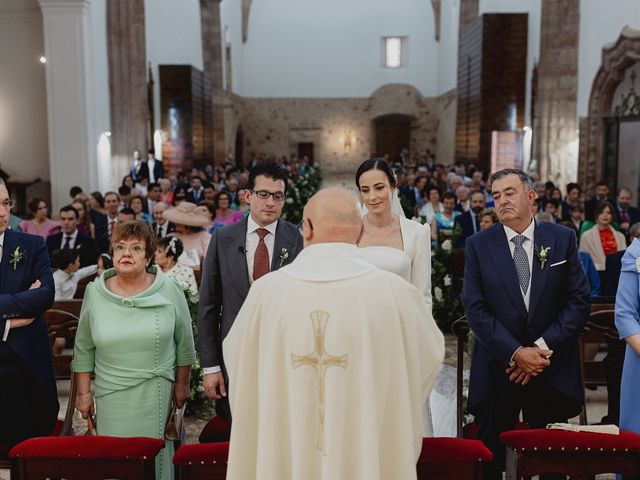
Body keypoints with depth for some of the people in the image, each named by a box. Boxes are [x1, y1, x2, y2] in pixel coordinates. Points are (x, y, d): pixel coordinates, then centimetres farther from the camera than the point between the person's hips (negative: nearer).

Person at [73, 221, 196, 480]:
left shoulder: (169, 290, -4)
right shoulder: (94, 292, 0)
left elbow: (184, 342, 4)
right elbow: (84, 349, 7)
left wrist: (182, 384, 7)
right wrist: (84, 392, 6)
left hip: (157, 395, -1)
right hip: (110, 398, 1)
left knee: (154, 455, 6)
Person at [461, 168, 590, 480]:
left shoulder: (562, 239, 2)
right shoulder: (478, 245, 0)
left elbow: (579, 302, -2)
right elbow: (475, 309, -5)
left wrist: (543, 346, -12)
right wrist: (516, 353, -13)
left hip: (553, 372, 1)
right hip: (496, 371, 0)